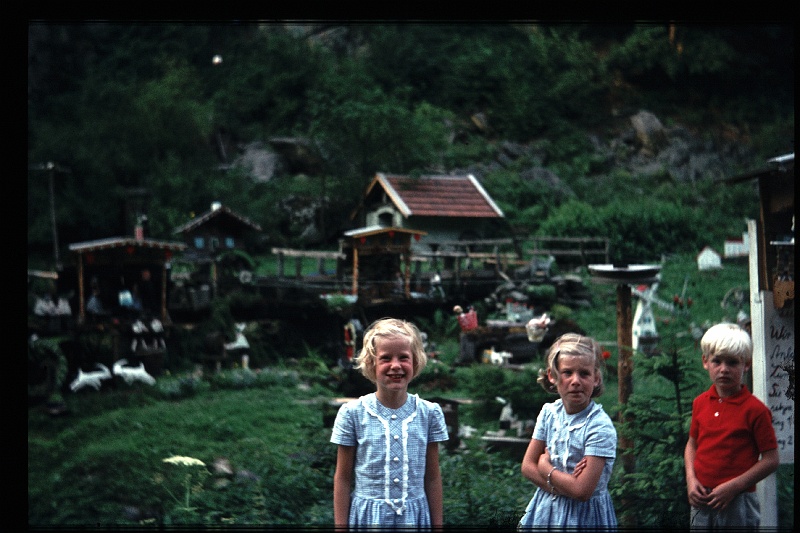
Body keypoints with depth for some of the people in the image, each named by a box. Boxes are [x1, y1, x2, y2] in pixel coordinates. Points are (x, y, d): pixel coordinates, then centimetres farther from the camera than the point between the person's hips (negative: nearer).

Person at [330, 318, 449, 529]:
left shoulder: (429, 413, -1)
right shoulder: (352, 413, -6)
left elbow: (433, 478, 5)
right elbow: (343, 478, 0)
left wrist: (437, 525, 7)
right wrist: (341, 525, 0)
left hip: (414, 517, 1)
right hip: (368, 517, -1)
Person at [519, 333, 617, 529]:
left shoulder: (600, 427, -22)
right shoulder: (549, 412, -4)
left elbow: (582, 491, -25)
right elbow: (527, 466, -3)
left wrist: (545, 467, -12)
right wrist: (564, 485, -18)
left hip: (584, 514, -5)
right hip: (546, 508, 5)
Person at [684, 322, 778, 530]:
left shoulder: (755, 409, -11)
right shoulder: (700, 403, 6)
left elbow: (771, 460, -10)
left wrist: (734, 486, -16)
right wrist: (691, 479, 0)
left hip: (738, 504, -5)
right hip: (702, 502, 5)